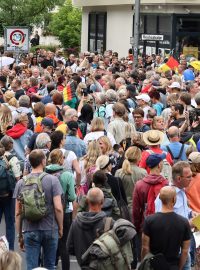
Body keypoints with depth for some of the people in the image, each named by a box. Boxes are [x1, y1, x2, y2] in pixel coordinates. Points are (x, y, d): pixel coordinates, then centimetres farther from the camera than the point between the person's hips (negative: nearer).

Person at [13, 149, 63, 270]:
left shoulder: (21, 183, 0)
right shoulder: (52, 180, -7)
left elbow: (18, 213, 2)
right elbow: (58, 208, -11)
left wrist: (20, 235, 10)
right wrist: (60, 228, 3)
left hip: (30, 231, 1)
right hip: (50, 229, -1)